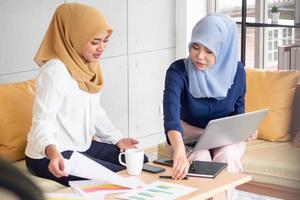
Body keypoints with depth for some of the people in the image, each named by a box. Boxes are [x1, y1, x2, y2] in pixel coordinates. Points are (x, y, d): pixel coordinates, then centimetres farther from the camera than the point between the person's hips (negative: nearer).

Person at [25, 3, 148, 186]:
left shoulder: (89, 66, 3)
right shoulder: (55, 70, -24)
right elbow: (42, 123, -29)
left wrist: (118, 139, 5)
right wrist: (52, 151, -48)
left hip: (83, 146, 9)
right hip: (50, 156, -9)